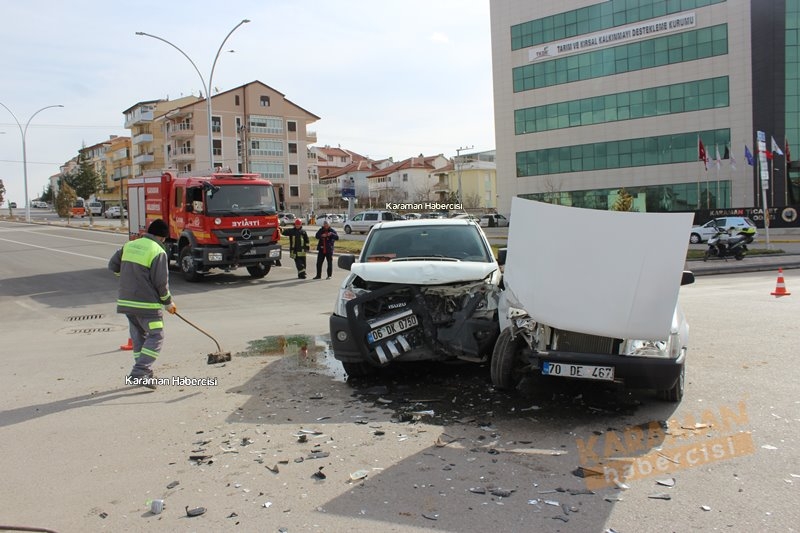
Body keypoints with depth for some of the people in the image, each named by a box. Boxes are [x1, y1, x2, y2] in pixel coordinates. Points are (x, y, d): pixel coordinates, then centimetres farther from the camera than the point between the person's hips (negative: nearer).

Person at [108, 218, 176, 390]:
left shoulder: (129, 245, 9)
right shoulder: (158, 252, -12)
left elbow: (113, 265, 15)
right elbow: (161, 282, -13)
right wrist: (168, 302, 0)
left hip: (126, 301, 7)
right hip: (147, 304, -7)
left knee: (138, 337, 16)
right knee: (156, 337, 0)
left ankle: (144, 374, 23)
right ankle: (138, 373, -9)